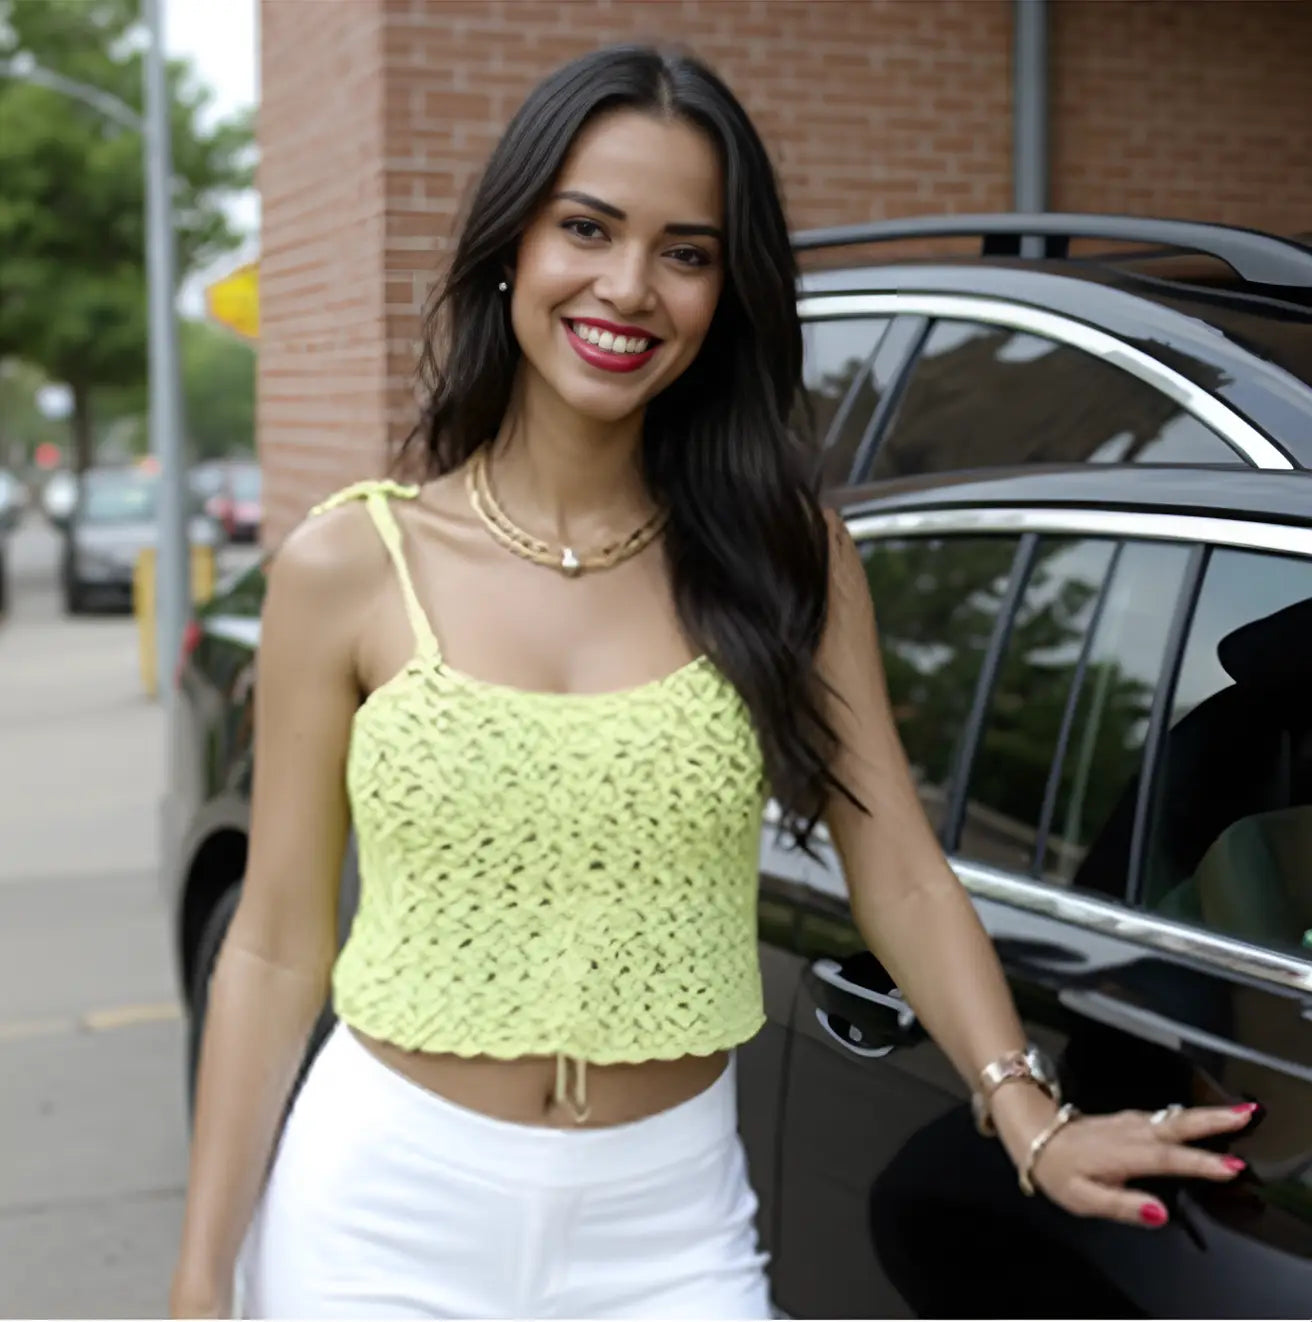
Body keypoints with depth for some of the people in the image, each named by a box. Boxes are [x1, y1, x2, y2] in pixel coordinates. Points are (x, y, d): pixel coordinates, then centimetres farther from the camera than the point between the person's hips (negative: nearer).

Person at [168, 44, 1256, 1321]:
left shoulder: (787, 554, -1)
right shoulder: (348, 567, -5)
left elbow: (901, 877, -4)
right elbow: (275, 947, -2)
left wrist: (1028, 1114, -18)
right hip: (388, 1215, -1)